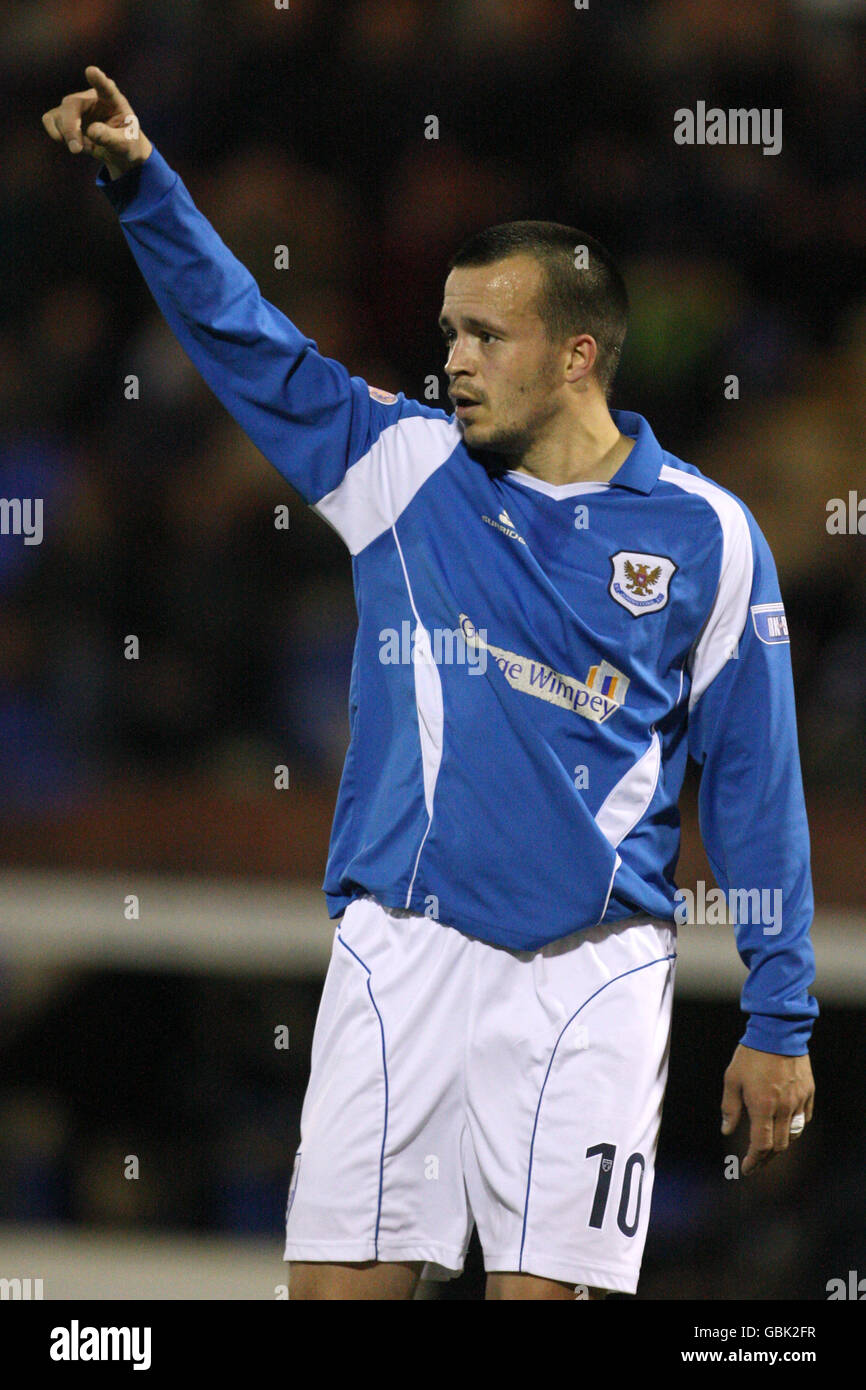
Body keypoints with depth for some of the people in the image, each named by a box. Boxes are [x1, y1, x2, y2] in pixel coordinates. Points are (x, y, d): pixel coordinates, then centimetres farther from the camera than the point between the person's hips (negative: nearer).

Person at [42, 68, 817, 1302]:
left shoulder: (707, 538, 2)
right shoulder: (405, 468, 7)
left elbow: (756, 781, 5)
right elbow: (239, 331, 7)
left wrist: (780, 1024, 4)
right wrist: (139, 176, -8)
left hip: (588, 975, -2)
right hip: (401, 954, 2)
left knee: (548, 1286, -5)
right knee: (340, 1275, -1)